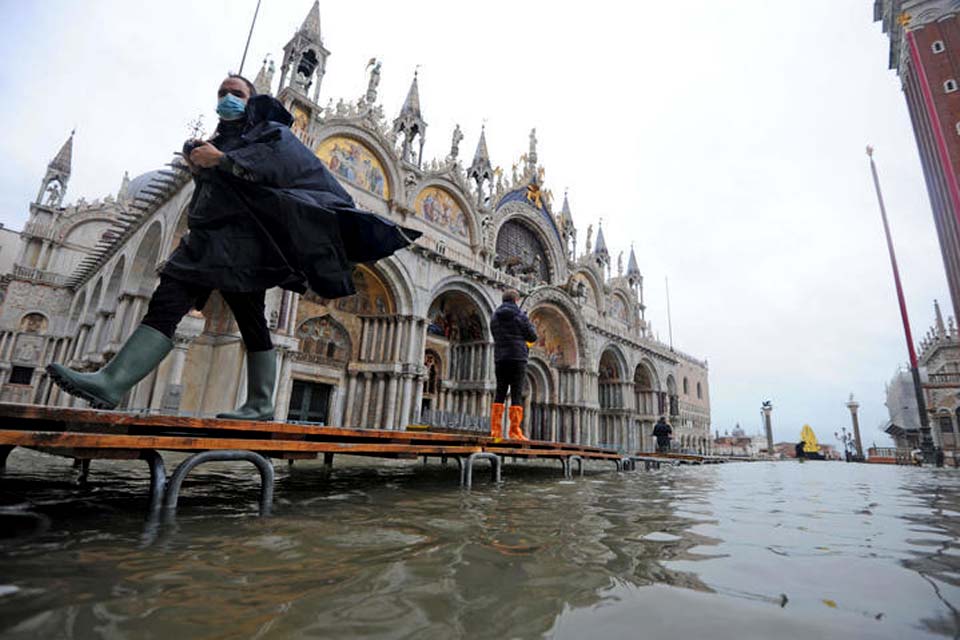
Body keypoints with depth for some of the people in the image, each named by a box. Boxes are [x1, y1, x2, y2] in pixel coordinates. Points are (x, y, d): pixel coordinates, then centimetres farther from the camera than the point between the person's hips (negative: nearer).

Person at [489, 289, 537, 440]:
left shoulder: (495, 316, 11)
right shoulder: (520, 315, -4)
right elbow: (533, 337, 0)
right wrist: (529, 325, 19)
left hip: (500, 358, 5)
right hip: (517, 358, -4)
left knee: (500, 392, 7)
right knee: (517, 394, -3)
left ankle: (495, 429, 3)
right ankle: (515, 431, -4)